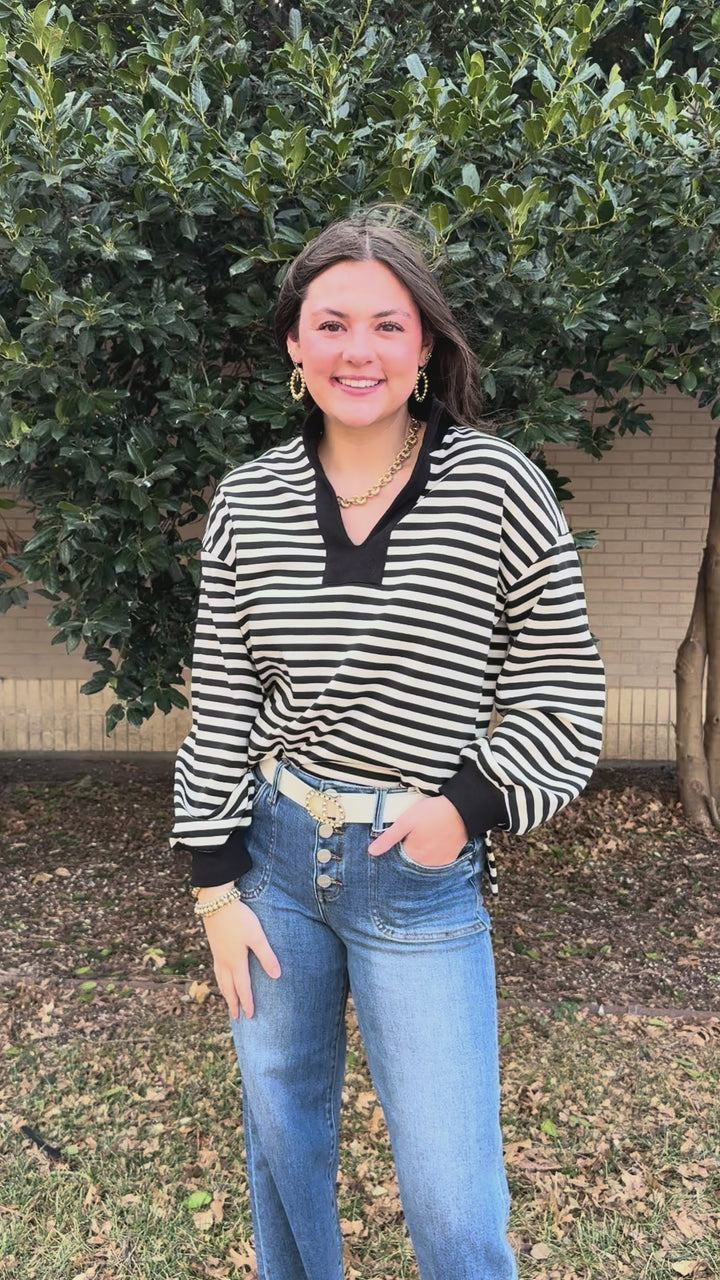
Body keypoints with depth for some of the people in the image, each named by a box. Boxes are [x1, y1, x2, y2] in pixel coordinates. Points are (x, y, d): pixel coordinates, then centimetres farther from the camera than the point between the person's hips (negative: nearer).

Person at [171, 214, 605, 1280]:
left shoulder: (497, 485, -10)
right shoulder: (249, 499, -2)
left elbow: (564, 684, -3)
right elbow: (221, 700, 2)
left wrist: (472, 803, -16)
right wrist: (217, 884, 1)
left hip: (424, 875, -3)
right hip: (272, 852, 4)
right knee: (279, 1130, 23)